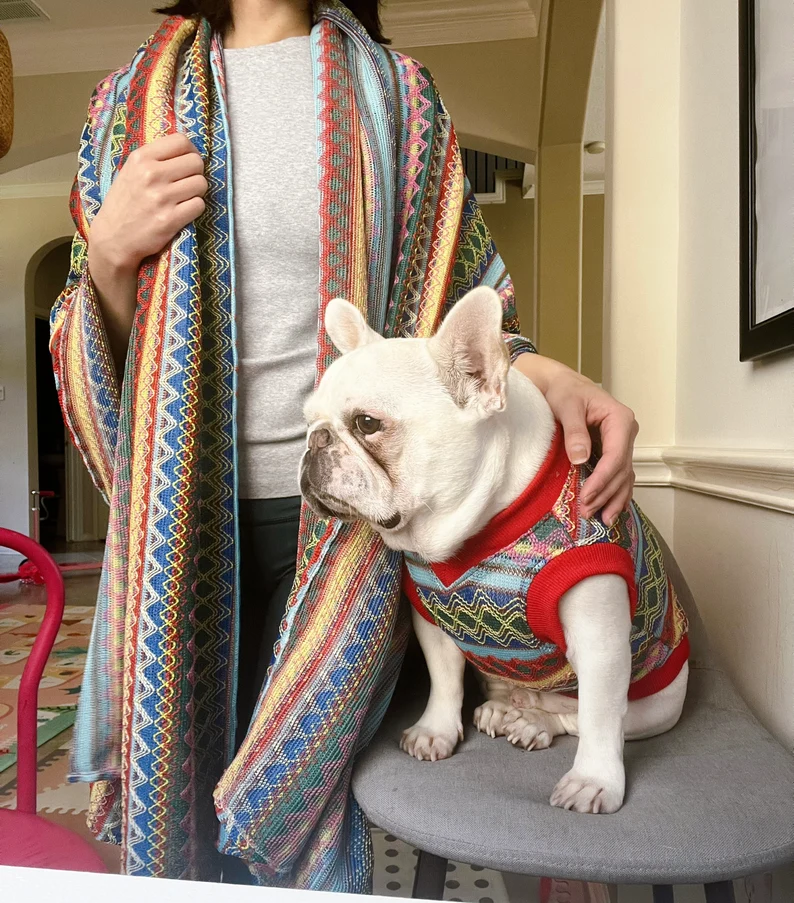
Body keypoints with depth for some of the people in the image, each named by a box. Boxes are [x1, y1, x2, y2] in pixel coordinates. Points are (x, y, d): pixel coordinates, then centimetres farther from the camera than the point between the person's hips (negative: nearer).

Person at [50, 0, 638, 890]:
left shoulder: (392, 90, 8)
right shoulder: (134, 97, 12)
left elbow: (453, 302, 5)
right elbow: (96, 353, 13)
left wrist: (540, 371, -16)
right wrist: (110, 257, -9)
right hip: (183, 509, 3)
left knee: (301, 786, 8)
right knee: (184, 781, 16)